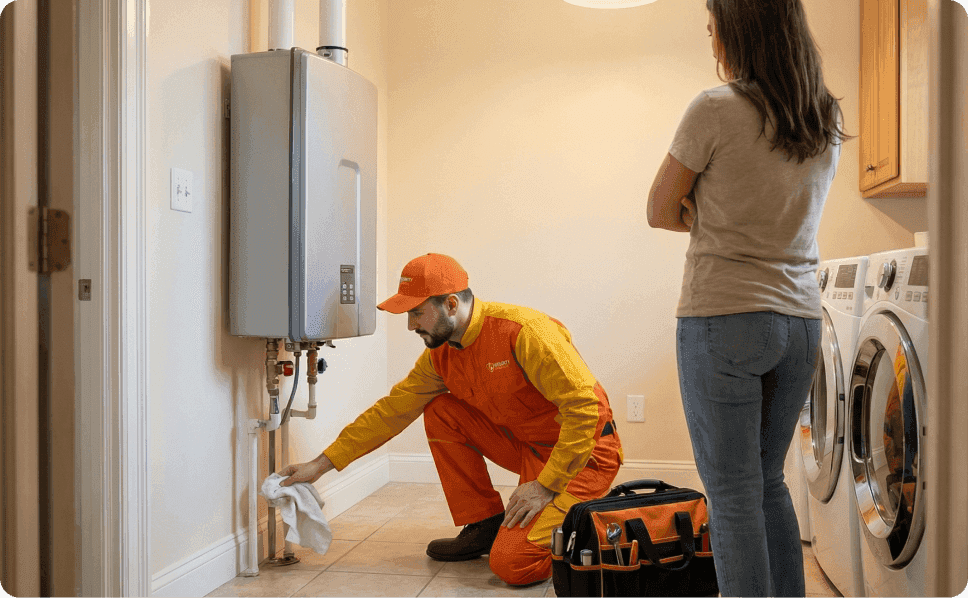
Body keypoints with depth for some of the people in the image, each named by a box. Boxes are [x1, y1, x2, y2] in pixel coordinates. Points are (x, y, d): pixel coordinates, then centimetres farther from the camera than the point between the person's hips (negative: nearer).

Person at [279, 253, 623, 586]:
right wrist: (321, 464, 4)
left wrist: (546, 485, -24)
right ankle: (484, 526, 6)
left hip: (582, 453, -8)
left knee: (512, 565, -22)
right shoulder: (441, 354, 0)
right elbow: (391, 410, 5)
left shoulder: (523, 331, -25)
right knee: (440, 412, -3)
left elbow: (584, 407, -27)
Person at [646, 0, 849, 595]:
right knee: (769, 482, 19)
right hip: (800, 319, 7)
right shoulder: (829, 122, 9)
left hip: (724, 319, -7)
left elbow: (661, 211, -3)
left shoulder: (716, 110, -11)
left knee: (734, 495, 2)